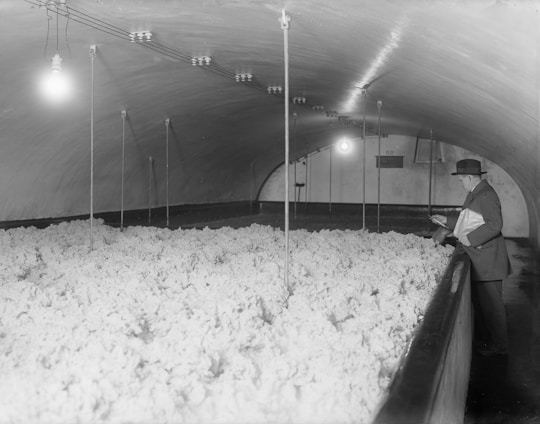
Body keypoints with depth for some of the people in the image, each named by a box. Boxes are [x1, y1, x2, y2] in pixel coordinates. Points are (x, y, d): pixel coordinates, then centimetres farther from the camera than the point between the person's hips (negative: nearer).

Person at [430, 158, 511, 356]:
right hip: (477, 259, 10)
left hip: (487, 260, -10)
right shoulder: (474, 194, 14)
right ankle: (482, 339, 29)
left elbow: (494, 225, -26)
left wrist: (470, 238, -23)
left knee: (490, 303, -1)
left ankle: (498, 345, 10)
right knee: (478, 301, 18)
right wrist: (447, 220, 19)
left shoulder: (486, 195, -18)